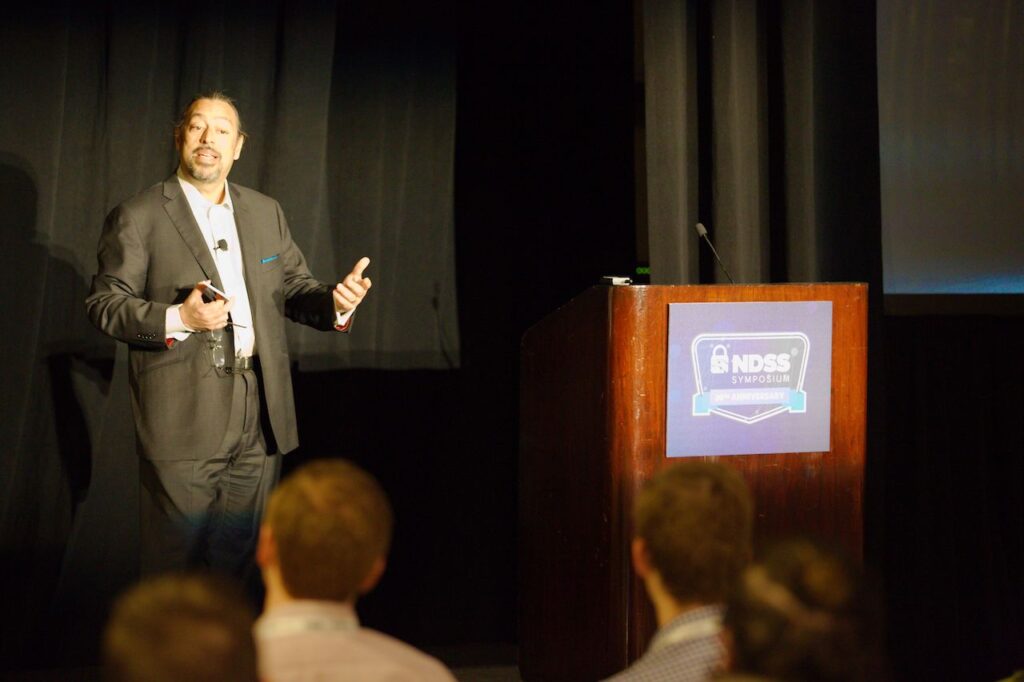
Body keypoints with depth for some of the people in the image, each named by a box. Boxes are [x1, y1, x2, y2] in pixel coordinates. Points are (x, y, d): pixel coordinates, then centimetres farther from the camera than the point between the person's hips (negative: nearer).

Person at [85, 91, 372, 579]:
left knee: (237, 564, 11)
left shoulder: (266, 213, 14)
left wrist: (336, 303, -8)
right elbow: (103, 304, -4)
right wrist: (178, 319, -19)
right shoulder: (137, 217, -2)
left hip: (260, 418, 5)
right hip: (182, 419, -5)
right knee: (176, 563, 1)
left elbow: (293, 289, 15)